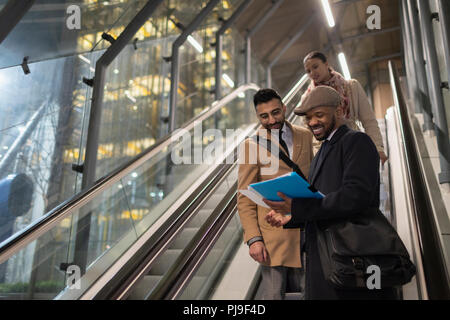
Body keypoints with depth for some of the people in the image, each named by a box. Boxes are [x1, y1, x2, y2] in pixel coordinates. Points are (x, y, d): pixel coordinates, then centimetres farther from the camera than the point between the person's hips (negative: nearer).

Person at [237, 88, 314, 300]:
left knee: (299, 291, 15)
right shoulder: (251, 145, -4)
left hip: (305, 230, 4)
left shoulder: (305, 136, 8)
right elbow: (244, 198, -5)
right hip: (273, 234, -4)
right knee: (274, 294, 3)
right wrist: (253, 238, -13)